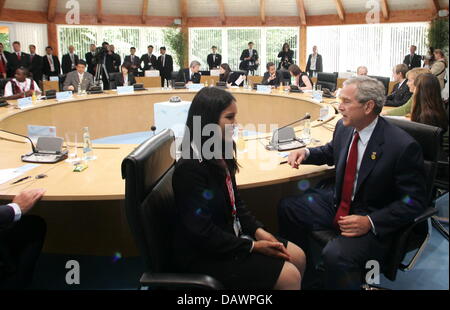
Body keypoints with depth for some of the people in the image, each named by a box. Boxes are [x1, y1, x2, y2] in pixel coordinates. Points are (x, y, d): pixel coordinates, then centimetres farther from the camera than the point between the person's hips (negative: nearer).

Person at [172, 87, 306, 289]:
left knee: (298, 257, 7)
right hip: (203, 256, -9)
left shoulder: (220, 154, 3)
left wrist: (258, 231, -3)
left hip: (231, 236, 9)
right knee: (289, 276, -12)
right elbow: (203, 232, -25)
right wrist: (253, 247, -18)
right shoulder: (190, 168, -25)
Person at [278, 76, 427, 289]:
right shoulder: (344, 128, -2)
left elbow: (414, 201, -17)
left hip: (373, 220, -7)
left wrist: (370, 222, -27)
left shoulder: (403, 146, -23)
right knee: (287, 207, 3)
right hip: (337, 204, 8)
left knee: (335, 255, -32)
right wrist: (307, 153, 1)